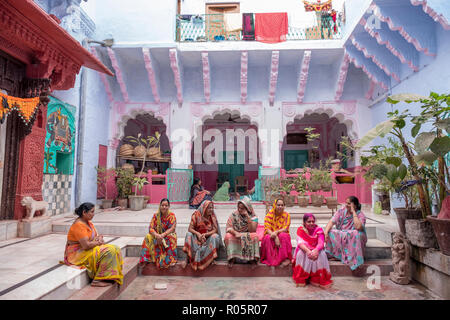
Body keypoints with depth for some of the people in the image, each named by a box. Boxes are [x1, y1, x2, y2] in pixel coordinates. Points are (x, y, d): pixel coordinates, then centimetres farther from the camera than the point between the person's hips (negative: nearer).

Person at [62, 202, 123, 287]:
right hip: (77, 254, -9)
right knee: (107, 252, -24)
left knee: (115, 249, -6)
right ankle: (98, 280, -17)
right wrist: (98, 243, -11)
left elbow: (96, 235, 17)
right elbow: (86, 245, -28)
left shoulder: (88, 222, 8)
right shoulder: (79, 225, -22)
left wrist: (100, 238, -7)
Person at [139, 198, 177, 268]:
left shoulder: (172, 215, -9)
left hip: (168, 234, -2)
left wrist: (163, 235, -31)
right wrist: (156, 235, -30)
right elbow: (151, 228, -9)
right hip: (157, 235, 2)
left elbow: (172, 228, -16)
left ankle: (170, 259, -26)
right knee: (148, 237, -27)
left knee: (171, 238, -36)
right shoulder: (156, 215, -4)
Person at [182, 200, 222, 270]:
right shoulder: (196, 214, -9)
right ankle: (187, 259, -25)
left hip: (208, 238, 1)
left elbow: (215, 230, -10)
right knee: (189, 234, -28)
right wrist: (198, 234, -34)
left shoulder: (212, 216, -4)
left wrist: (205, 234, -28)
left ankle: (212, 259, -20)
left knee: (215, 236, -29)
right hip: (197, 237, -1)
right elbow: (190, 229, -14)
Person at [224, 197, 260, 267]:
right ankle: (232, 259, -21)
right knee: (228, 236, -28)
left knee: (255, 236, -30)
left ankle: (253, 259, -21)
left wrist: (247, 216, -25)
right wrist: (235, 233, -32)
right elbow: (228, 228, -11)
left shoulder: (253, 216, -6)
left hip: (249, 239, -1)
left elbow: (252, 230, -19)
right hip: (235, 237, 1)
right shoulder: (234, 215, -4)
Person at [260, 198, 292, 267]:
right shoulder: (269, 214, -4)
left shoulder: (286, 215, -2)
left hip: (283, 236, 0)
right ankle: (270, 259, -24)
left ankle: (286, 258, -27)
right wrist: (275, 237, -28)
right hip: (271, 235, 0)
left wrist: (276, 232, -30)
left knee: (283, 236, -33)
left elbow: (285, 229, -11)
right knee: (267, 238, -32)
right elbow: (267, 229, -12)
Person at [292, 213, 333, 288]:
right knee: (301, 253, -32)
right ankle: (301, 279, -21)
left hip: (315, 250, 1)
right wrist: (307, 251, -44)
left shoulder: (318, 230, -5)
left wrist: (316, 250, -42)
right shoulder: (300, 229, -8)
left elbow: (321, 243, -18)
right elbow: (300, 242, -23)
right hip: (304, 250, -1)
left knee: (321, 254, -30)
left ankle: (317, 279, -22)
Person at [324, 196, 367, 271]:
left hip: (355, 238, -3)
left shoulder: (360, 215, -13)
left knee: (355, 234, -36)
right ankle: (335, 255, -14)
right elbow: (332, 221, -11)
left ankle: (354, 259, -24)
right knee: (331, 233, -23)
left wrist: (353, 212, -27)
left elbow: (358, 227, -35)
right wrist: (326, 232, -28)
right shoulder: (342, 211, -2)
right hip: (341, 236, 4)